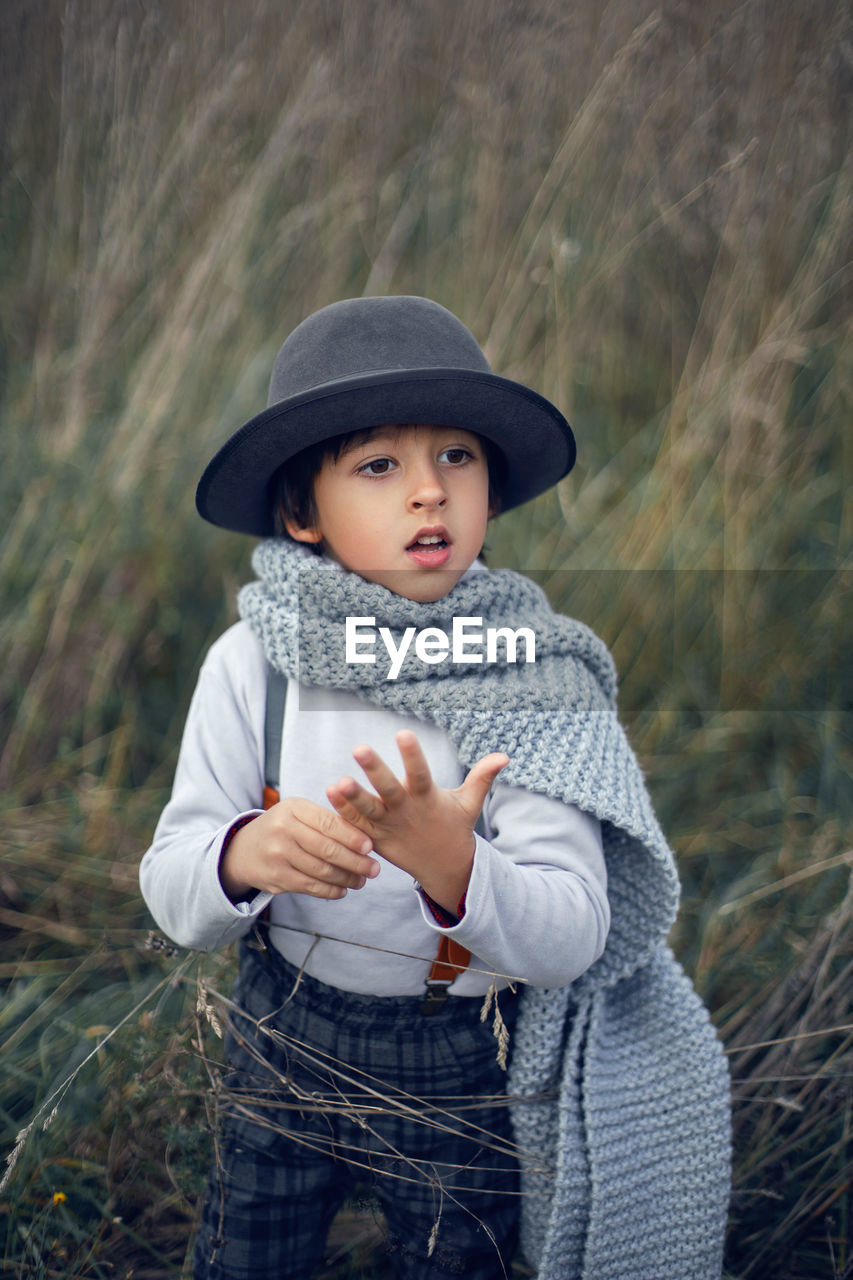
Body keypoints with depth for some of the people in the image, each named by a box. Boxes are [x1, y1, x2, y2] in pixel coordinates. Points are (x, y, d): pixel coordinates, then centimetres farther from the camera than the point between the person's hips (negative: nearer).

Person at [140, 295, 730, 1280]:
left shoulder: (536, 678, -19)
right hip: (285, 1041, 2)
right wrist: (244, 854, -37)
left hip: (470, 1080, -1)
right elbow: (171, 894, -14)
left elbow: (572, 938, -25)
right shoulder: (254, 664, -14)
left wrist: (456, 870, -45)